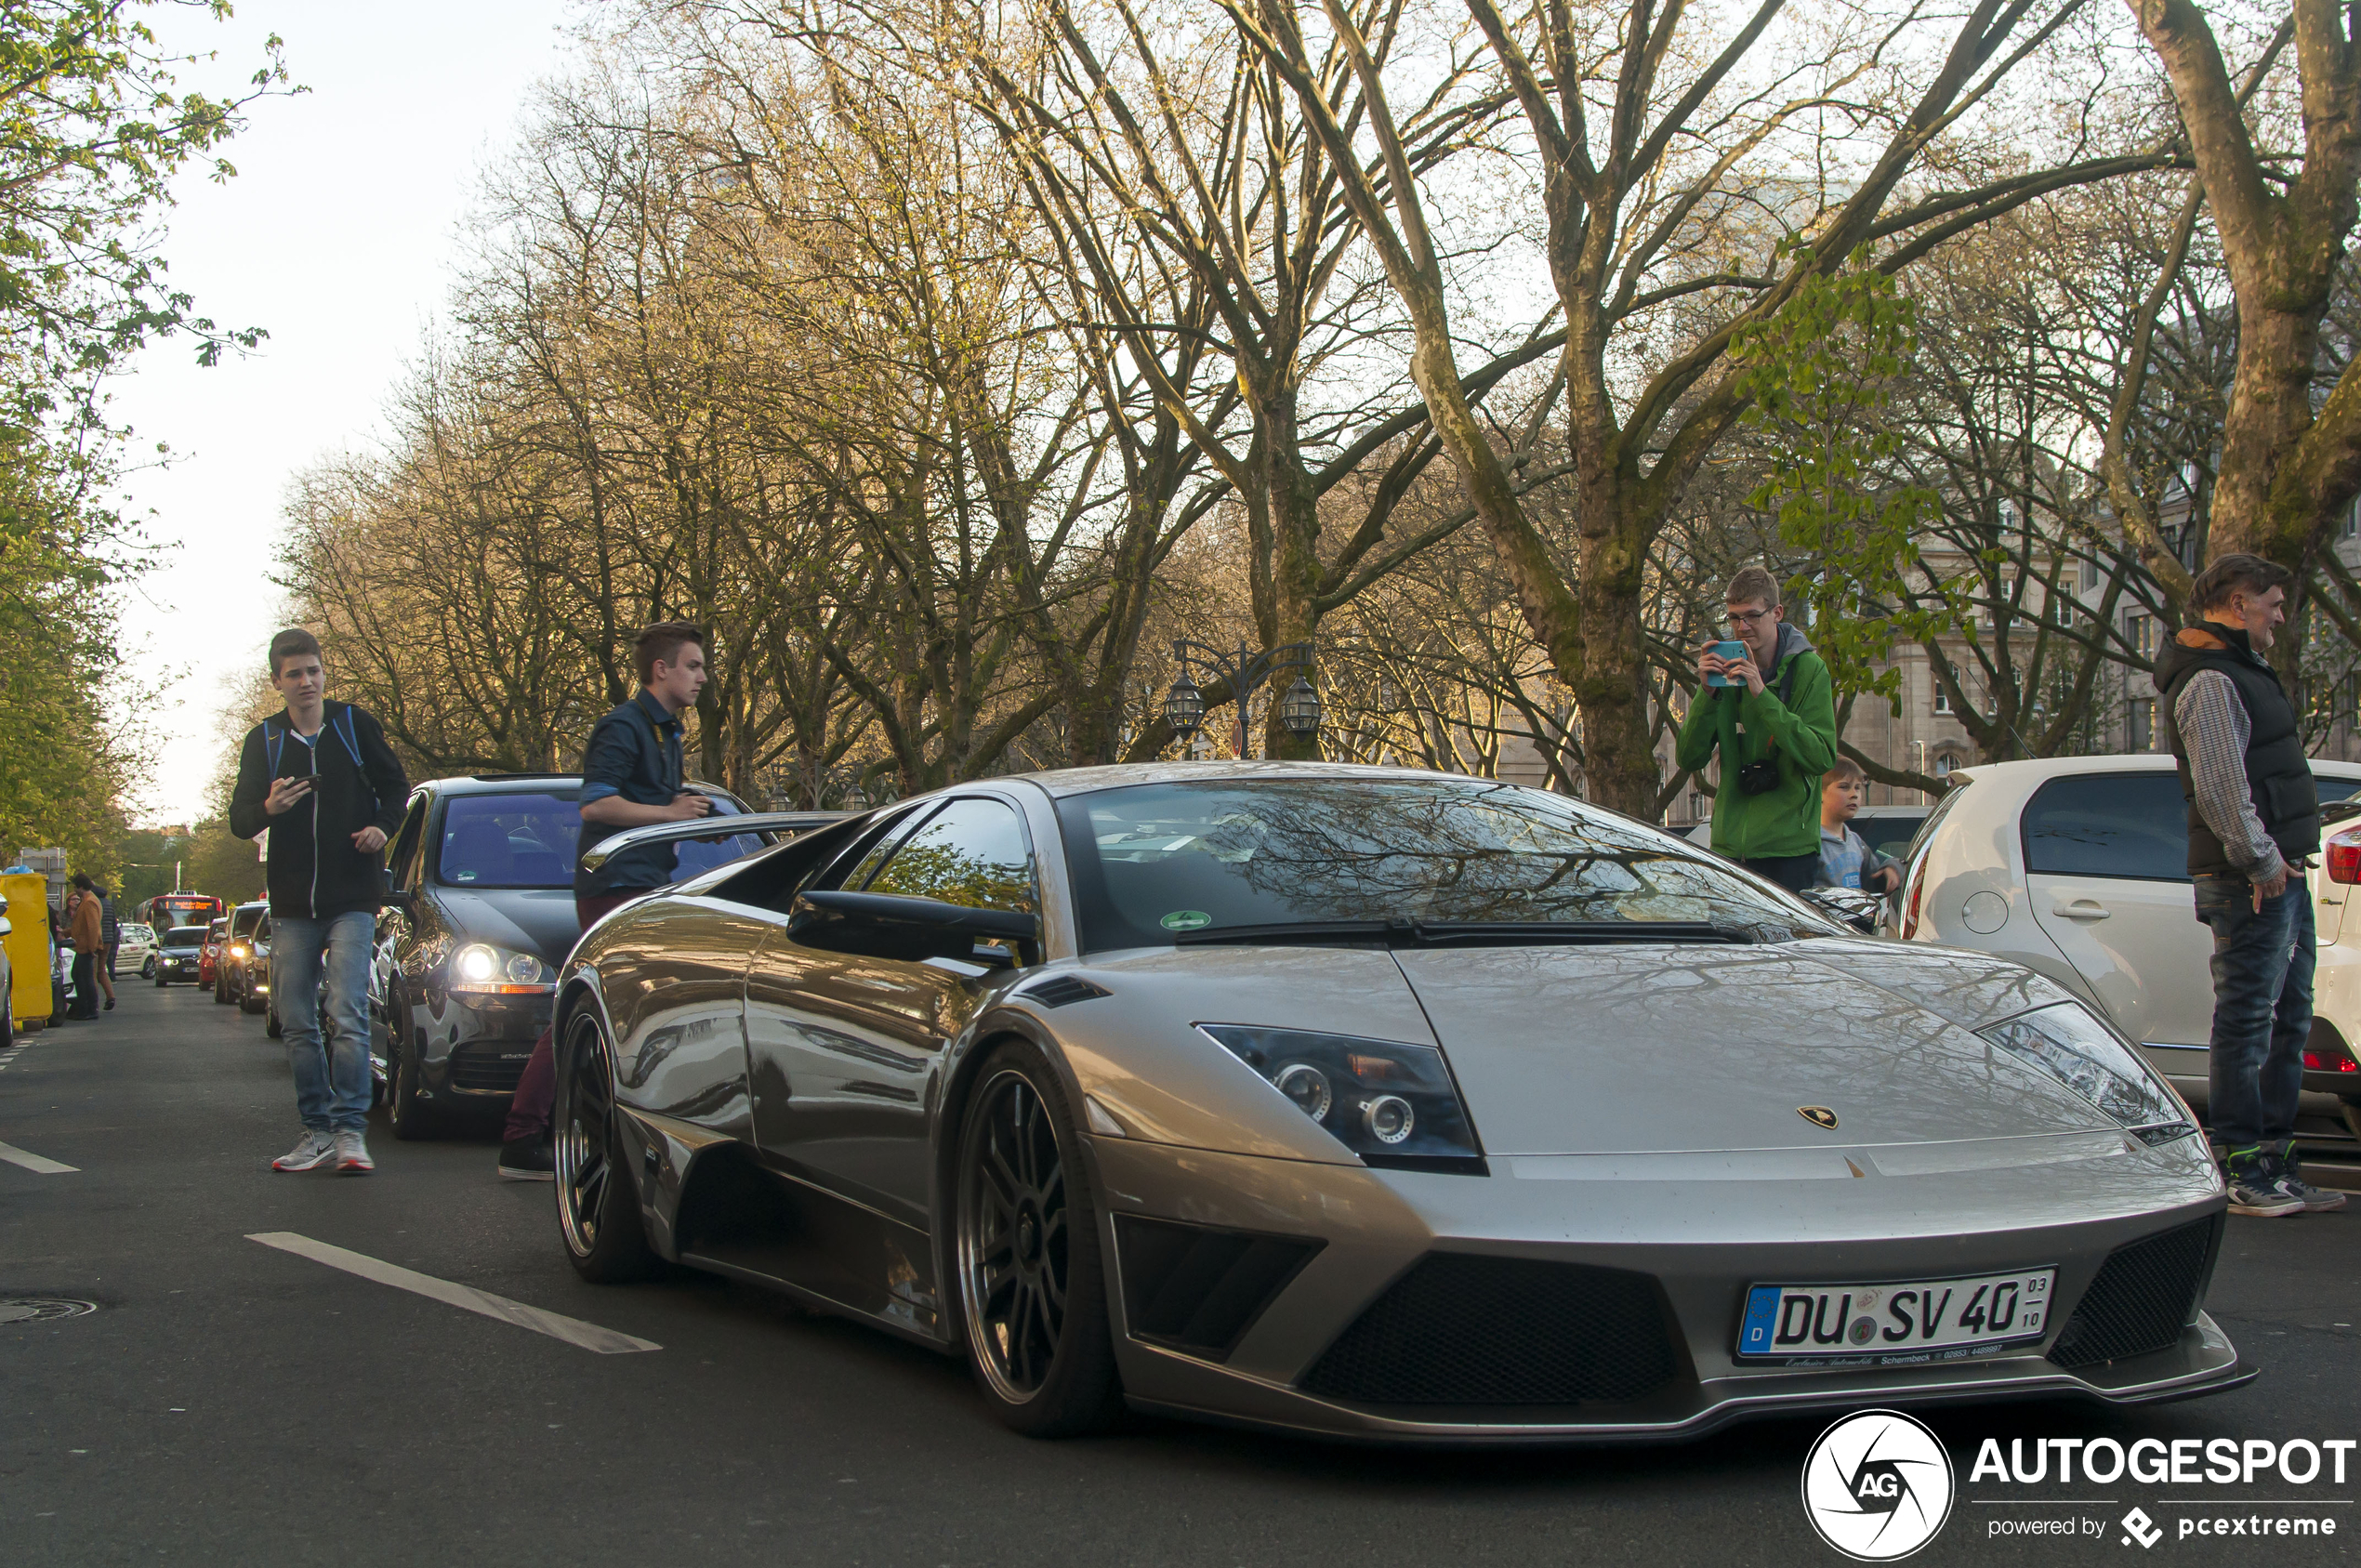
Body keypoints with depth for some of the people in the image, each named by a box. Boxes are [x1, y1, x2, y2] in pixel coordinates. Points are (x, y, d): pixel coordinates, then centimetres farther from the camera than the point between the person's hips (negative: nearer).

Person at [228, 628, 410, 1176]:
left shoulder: (354, 725, 4)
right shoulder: (264, 740, 8)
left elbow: (395, 786, 12)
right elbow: (239, 819, 5)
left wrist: (382, 826, -9)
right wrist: (268, 808, -18)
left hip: (352, 899, -3)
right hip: (291, 905, 3)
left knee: (347, 1015, -13)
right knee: (298, 1023, 4)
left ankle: (351, 1130, -12)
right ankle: (317, 1130, 11)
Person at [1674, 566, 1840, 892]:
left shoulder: (1808, 669, -3)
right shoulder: (1724, 671, 7)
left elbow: (1822, 758, -15)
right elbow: (1689, 760, 2)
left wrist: (1762, 695, -19)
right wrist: (1707, 693, -13)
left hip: (1789, 847, -3)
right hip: (1729, 846, 3)